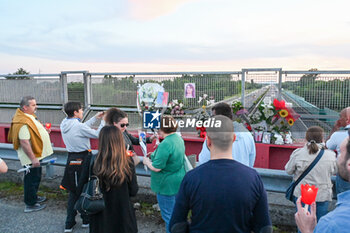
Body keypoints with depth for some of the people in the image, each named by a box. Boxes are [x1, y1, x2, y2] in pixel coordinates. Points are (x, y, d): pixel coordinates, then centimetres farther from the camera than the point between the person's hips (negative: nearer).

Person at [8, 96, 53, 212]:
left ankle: (34, 197, 41)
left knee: (36, 178, 23)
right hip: (31, 157, -10)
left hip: (36, 155, 10)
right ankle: (30, 205, 17)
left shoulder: (30, 117, 7)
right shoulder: (22, 123, -26)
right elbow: (24, 142, -29)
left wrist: (43, 131, 7)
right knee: (31, 179, 3)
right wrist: (33, 159, -28)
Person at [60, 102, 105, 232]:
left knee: (73, 191, 15)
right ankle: (86, 220, 26)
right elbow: (97, 134, -14)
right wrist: (103, 121, -1)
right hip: (82, 160, -7)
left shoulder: (64, 124, 4)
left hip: (71, 159, 7)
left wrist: (95, 118, 17)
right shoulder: (78, 126, -20)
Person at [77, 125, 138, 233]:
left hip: (100, 216, 1)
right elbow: (133, 191, -9)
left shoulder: (91, 161, -19)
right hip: (123, 216, 0)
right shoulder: (128, 162, -19)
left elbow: (80, 190, -8)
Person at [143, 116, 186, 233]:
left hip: (167, 185, -10)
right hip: (178, 182, 10)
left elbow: (156, 168, -24)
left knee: (168, 214, 6)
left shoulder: (165, 144, -28)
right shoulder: (179, 138, 3)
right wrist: (155, 155, 11)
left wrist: (147, 161, -5)